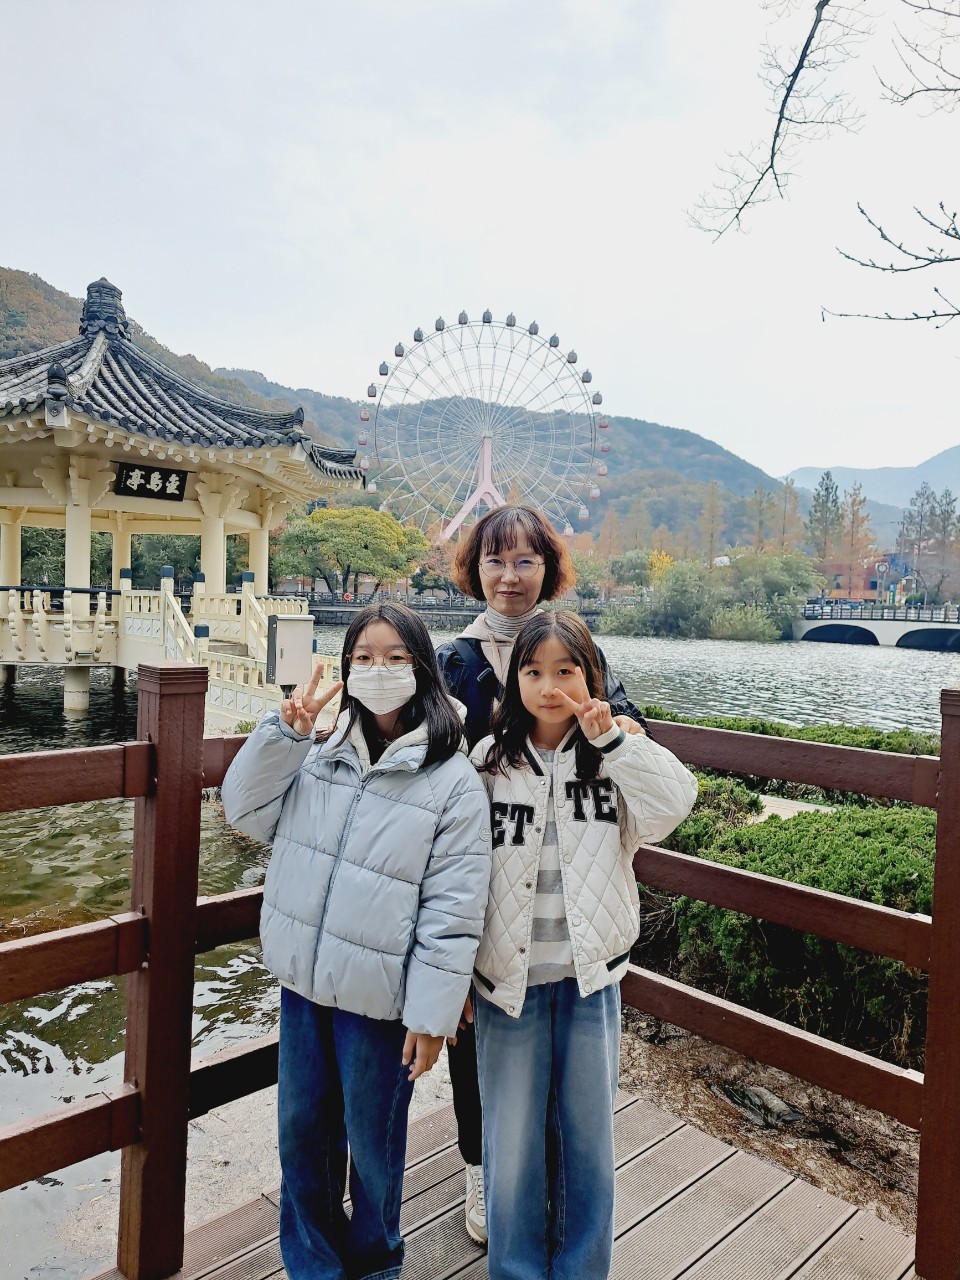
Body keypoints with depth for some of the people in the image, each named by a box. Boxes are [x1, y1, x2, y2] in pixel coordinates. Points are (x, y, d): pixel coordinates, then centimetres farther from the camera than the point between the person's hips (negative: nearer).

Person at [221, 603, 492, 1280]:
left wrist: (433, 1014, -14)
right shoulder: (319, 753, 0)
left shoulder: (454, 781, -15)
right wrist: (284, 731, -10)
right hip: (303, 978, 5)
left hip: (378, 996, -4)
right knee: (302, 1129, 22)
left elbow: (454, 909, -15)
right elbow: (245, 811, 3)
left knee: (371, 1143, 17)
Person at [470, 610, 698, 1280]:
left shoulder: (615, 756, -3)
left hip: (590, 977, 0)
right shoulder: (489, 761, -3)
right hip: (508, 978, 0)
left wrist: (612, 738, -26)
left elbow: (674, 805, -21)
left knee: (588, 1139, 17)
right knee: (511, 1146, 13)